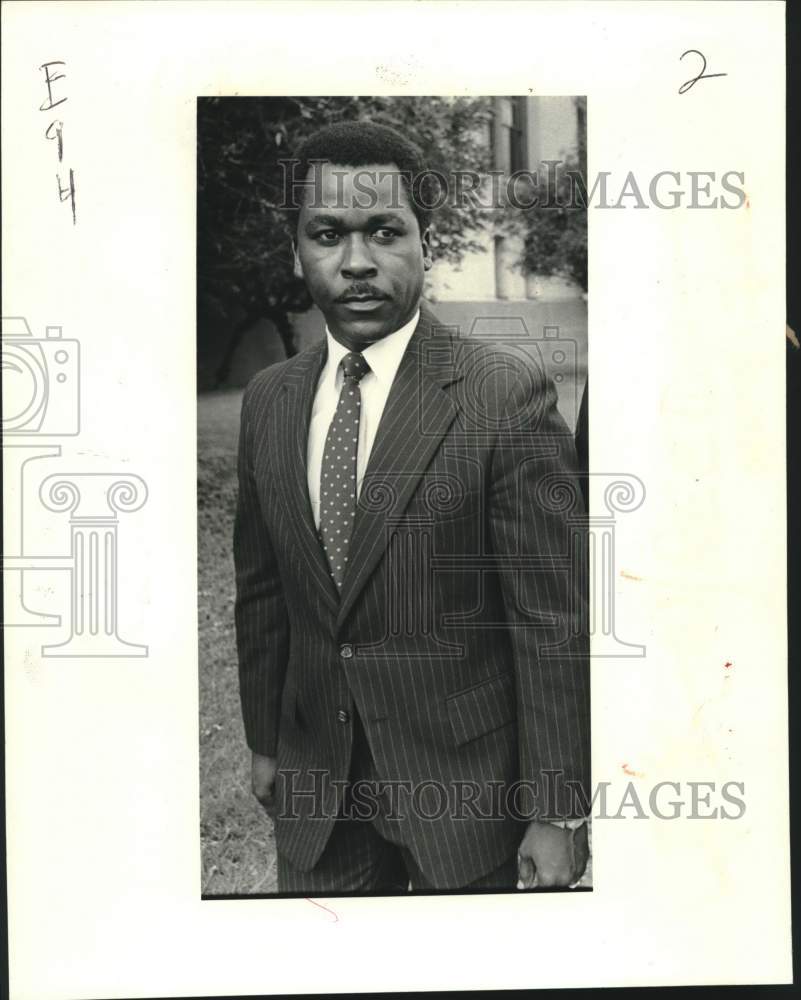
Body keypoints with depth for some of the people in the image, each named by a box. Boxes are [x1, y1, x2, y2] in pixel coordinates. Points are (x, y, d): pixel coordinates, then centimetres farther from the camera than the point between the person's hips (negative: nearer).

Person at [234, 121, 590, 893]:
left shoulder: (507, 394, -15)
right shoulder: (267, 400, 1)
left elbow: (553, 618, -14)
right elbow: (261, 592, 9)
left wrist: (558, 813, -12)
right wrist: (264, 742, 12)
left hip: (463, 780, -4)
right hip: (313, 784, 4)